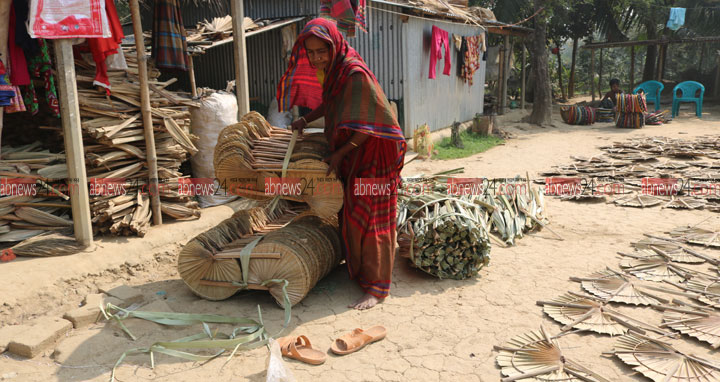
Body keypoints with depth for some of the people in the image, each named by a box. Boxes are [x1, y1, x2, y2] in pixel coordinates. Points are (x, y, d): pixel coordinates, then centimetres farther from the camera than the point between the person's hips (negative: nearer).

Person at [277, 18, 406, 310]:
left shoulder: (355, 74, -23)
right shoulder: (330, 70, 4)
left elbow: (367, 125, -22)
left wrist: (341, 153, -16)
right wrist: (306, 119, 10)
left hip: (371, 155, -9)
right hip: (347, 154, 9)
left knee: (368, 219, -3)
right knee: (349, 216, 18)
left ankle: (376, 288, 7)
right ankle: (356, 268, 37)